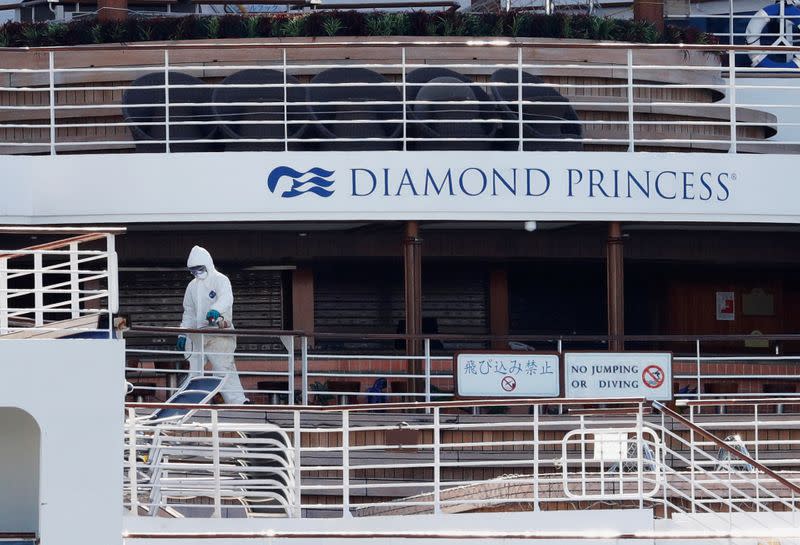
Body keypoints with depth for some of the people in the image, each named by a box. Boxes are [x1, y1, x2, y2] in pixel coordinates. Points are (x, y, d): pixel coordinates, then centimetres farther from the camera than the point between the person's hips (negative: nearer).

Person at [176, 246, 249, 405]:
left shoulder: (220, 280, -4)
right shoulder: (192, 286, 17)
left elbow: (226, 299, -25)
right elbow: (189, 312, 25)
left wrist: (215, 311, -45)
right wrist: (183, 334, 15)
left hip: (219, 333, -7)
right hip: (198, 336, 7)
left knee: (224, 368, -15)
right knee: (194, 369, 8)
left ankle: (239, 402, -19)